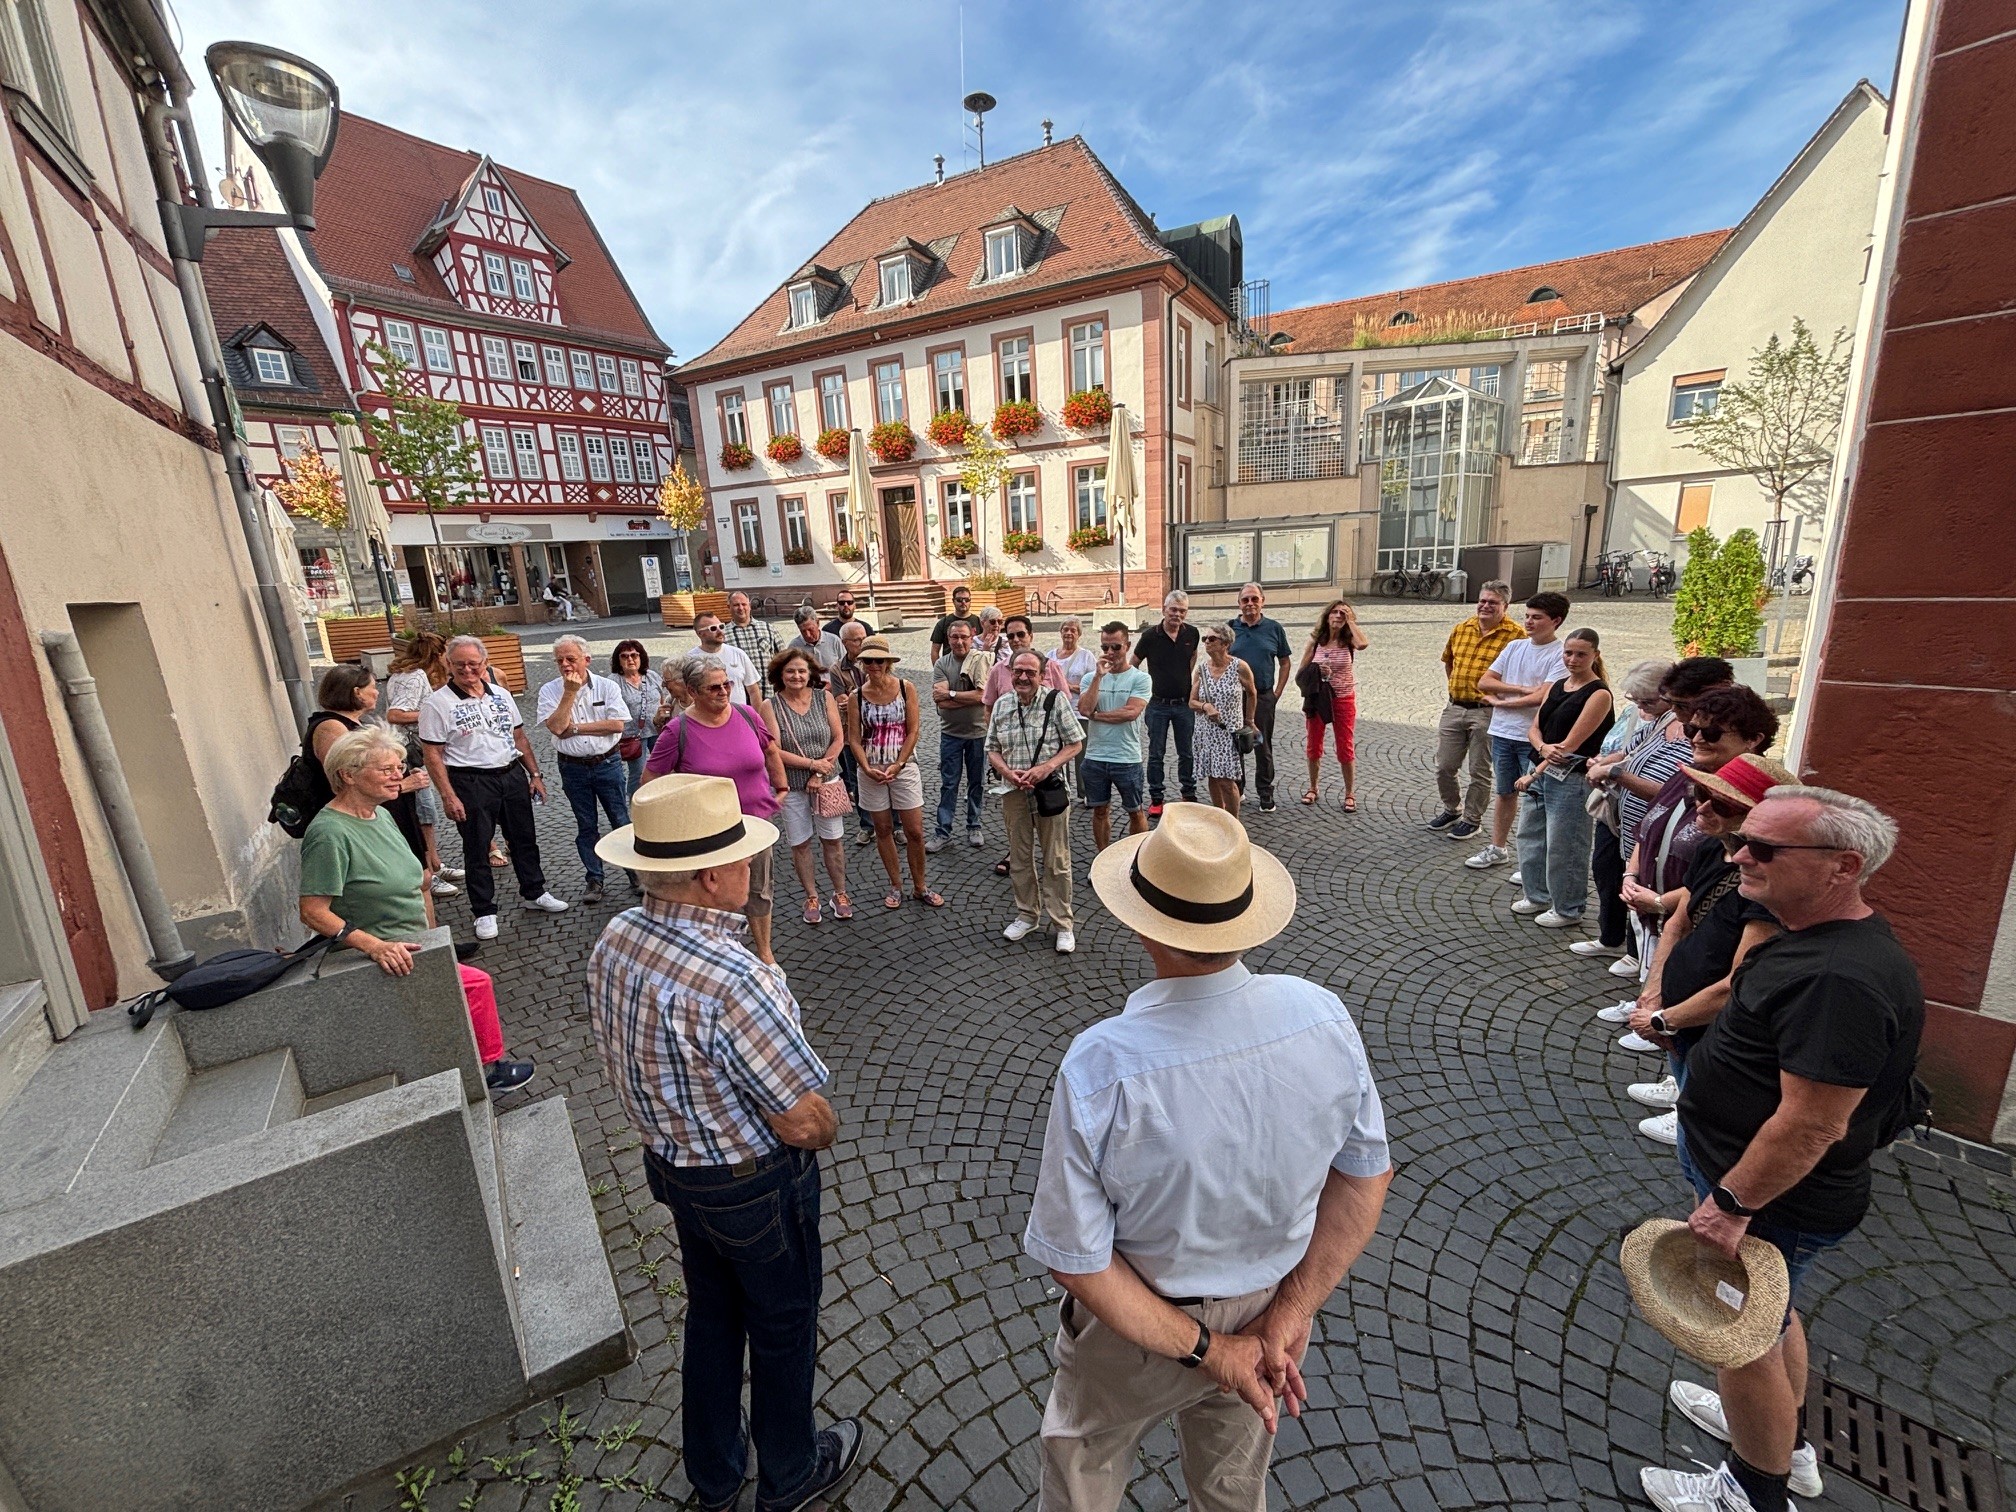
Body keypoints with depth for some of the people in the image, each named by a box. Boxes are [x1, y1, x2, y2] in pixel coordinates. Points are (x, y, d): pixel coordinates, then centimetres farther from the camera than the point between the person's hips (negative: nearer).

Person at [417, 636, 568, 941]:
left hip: (513, 776, 5)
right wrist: (448, 796, -15)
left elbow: (519, 737, 14)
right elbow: (433, 755, -10)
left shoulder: (501, 695, 7)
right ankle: (484, 912, 18)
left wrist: (534, 774, 9)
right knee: (477, 848, 6)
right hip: (471, 783, -5)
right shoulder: (437, 703, -8)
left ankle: (534, 893, 30)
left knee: (524, 838, 14)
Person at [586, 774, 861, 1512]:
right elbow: (806, 1121, -28)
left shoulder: (614, 939, -13)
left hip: (672, 1166, 7)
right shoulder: (734, 979, -38)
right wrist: (823, 1126, -5)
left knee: (711, 1312, 30)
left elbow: (619, 1060, 3)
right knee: (782, 1327, 22)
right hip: (755, 1188, -6)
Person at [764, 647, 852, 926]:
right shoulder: (771, 707, -8)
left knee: (832, 839, 8)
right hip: (791, 785, -1)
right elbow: (774, 751, -13)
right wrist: (813, 763, -15)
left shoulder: (824, 698, -3)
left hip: (826, 782, 1)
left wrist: (820, 774, -11)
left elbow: (838, 739, -4)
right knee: (800, 844, 8)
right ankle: (811, 897, 24)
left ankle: (840, 894, 23)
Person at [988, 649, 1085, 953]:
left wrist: (1047, 767, -19)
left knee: (1057, 862, 4)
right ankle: (1027, 914, 33)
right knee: (1019, 859, 15)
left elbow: (1075, 743, -5)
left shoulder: (1056, 700, -6)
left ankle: (1063, 924, 17)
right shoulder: (1002, 705, 6)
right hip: (1014, 793, 4)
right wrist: (1008, 772, -10)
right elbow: (992, 750, 10)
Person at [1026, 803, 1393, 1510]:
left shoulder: (1099, 1068, -37)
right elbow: (1367, 1176, -12)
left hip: (1139, 1327, -3)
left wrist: (1206, 1348, -14)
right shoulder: (1324, 1016, -25)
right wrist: (1290, 1314, -9)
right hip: (1270, 1306, 4)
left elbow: (1076, 1259, -26)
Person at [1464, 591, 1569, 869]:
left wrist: (1500, 701, -7)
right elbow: (1484, 682, 2)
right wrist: (1521, 689, -10)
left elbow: (1542, 697, -18)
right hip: (1502, 732, 6)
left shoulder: (1560, 655, -9)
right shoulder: (1514, 646, 8)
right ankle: (1497, 849, 27)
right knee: (1504, 793, 16)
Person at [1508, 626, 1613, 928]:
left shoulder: (1599, 693, -11)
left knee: (1562, 847, 2)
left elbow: (1571, 743, -16)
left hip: (1570, 779, -8)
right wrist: (1543, 748, -15)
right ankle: (1536, 896, 33)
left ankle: (1567, 910, 18)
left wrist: (1533, 774, -16)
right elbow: (1534, 728, 7)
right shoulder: (1556, 686, 11)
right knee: (1529, 836, 16)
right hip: (1539, 772, 8)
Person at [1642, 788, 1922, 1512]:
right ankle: (1780, 1436, 52)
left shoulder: (1841, 981, -33)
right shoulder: (1829, 936, -1)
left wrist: (1732, 1202, -21)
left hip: (1774, 1202, -9)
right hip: (1749, 1174, 9)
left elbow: (1810, 1127, -30)